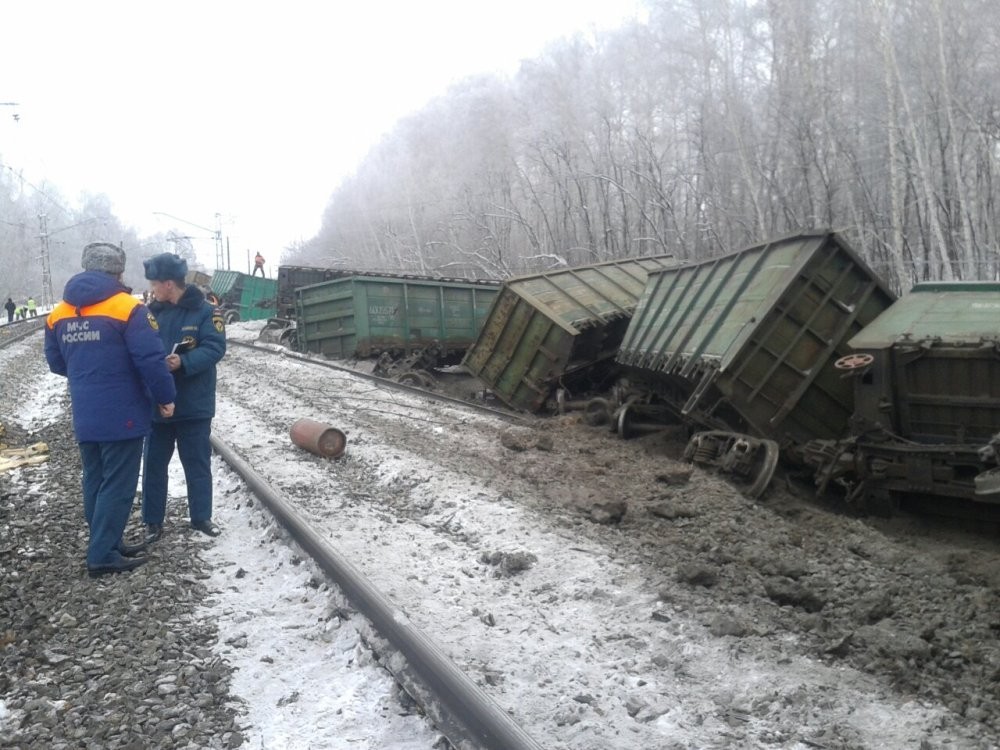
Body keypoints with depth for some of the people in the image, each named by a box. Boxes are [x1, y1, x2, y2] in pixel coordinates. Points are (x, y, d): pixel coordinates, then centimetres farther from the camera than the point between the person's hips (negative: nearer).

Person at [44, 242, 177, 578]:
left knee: (95, 482, 16)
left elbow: (56, 363, 16)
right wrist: (166, 396, -5)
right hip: (122, 415, -7)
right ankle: (102, 555, 3)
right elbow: (150, 359, -18)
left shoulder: (59, 313, 8)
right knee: (118, 485, 1)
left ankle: (107, 543, 26)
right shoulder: (127, 307, -14)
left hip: (85, 417, 7)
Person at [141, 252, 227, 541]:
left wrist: (183, 362, -30)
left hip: (194, 405, -3)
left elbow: (215, 348, -16)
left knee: (197, 463, 9)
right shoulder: (152, 312, 2)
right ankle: (153, 520, 22)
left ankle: (201, 516, 23)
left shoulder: (205, 312, -8)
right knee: (154, 464, 10)